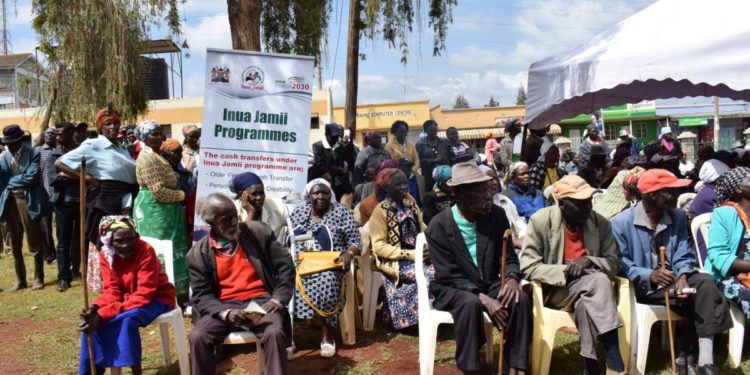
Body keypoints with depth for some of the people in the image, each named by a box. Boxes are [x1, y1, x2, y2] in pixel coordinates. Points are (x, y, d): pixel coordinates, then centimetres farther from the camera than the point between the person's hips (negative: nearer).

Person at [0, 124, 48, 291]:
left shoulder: (33, 153, -5)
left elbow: (31, 177, -16)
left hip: (28, 202, -5)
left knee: (35, 243, 3)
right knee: (15, 245, 11)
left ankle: (38, 279, 15)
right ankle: (20, 280, 22)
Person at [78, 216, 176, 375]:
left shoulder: (145, 251, -25)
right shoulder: (106, 255, -8)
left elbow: (144, 294, -29)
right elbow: (112, 291, -7)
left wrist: (104, 313, -37)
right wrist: (95, 307, -30)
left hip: (156, 298, -5)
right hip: (127, 298, 6)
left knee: (126, 319, -33)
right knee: (93, 319, -18)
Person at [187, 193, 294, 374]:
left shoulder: (258, 231, 2)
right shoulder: (198, 254, 2)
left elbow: (285, 266, 3)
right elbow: (202, 295, 0)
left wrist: (278, 300, -12)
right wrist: (225, 313, -20)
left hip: (260, 301, -1)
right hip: (224, 306, 1)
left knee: (274, 333, -31)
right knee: (197, 337, -25)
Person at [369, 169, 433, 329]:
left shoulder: (411, 206, 13)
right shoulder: (380, 211, -7)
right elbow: (379, 246, -13)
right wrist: (410, 254, -20)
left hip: (418, 255, 6)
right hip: (394, 261, -6)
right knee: (431, 273, -28)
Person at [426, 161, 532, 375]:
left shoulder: (497, 215, -4)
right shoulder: (438, 226, -17)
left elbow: (509, 256, 2)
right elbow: (448, 277, -18)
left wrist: (512, 278, -22)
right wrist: (482, 298, -30)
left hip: (488, 285, 4)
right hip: (452, 290, -4)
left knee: (520, 299, -25)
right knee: (470, 303, -36)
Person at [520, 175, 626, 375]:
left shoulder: (601, 223, 1)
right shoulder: (540, 221, -10)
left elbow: (613, 263, 4)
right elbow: (528, 266, -13)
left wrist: (589, 261, -17)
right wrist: (565, 270, -24)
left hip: (588, 289, 3)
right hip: (555, 289, -3)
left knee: (585, 303, -35)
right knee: (599, 282, -32)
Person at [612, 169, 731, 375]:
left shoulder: (678, 217, 7)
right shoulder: (621, 223, -10)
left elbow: (684, 256, 1)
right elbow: (619, 264, -15)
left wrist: (682, 277, -21)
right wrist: (650, 276, -30)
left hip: (671, 281, 4)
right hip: (640, 287, -3)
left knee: (705, 282, -23)